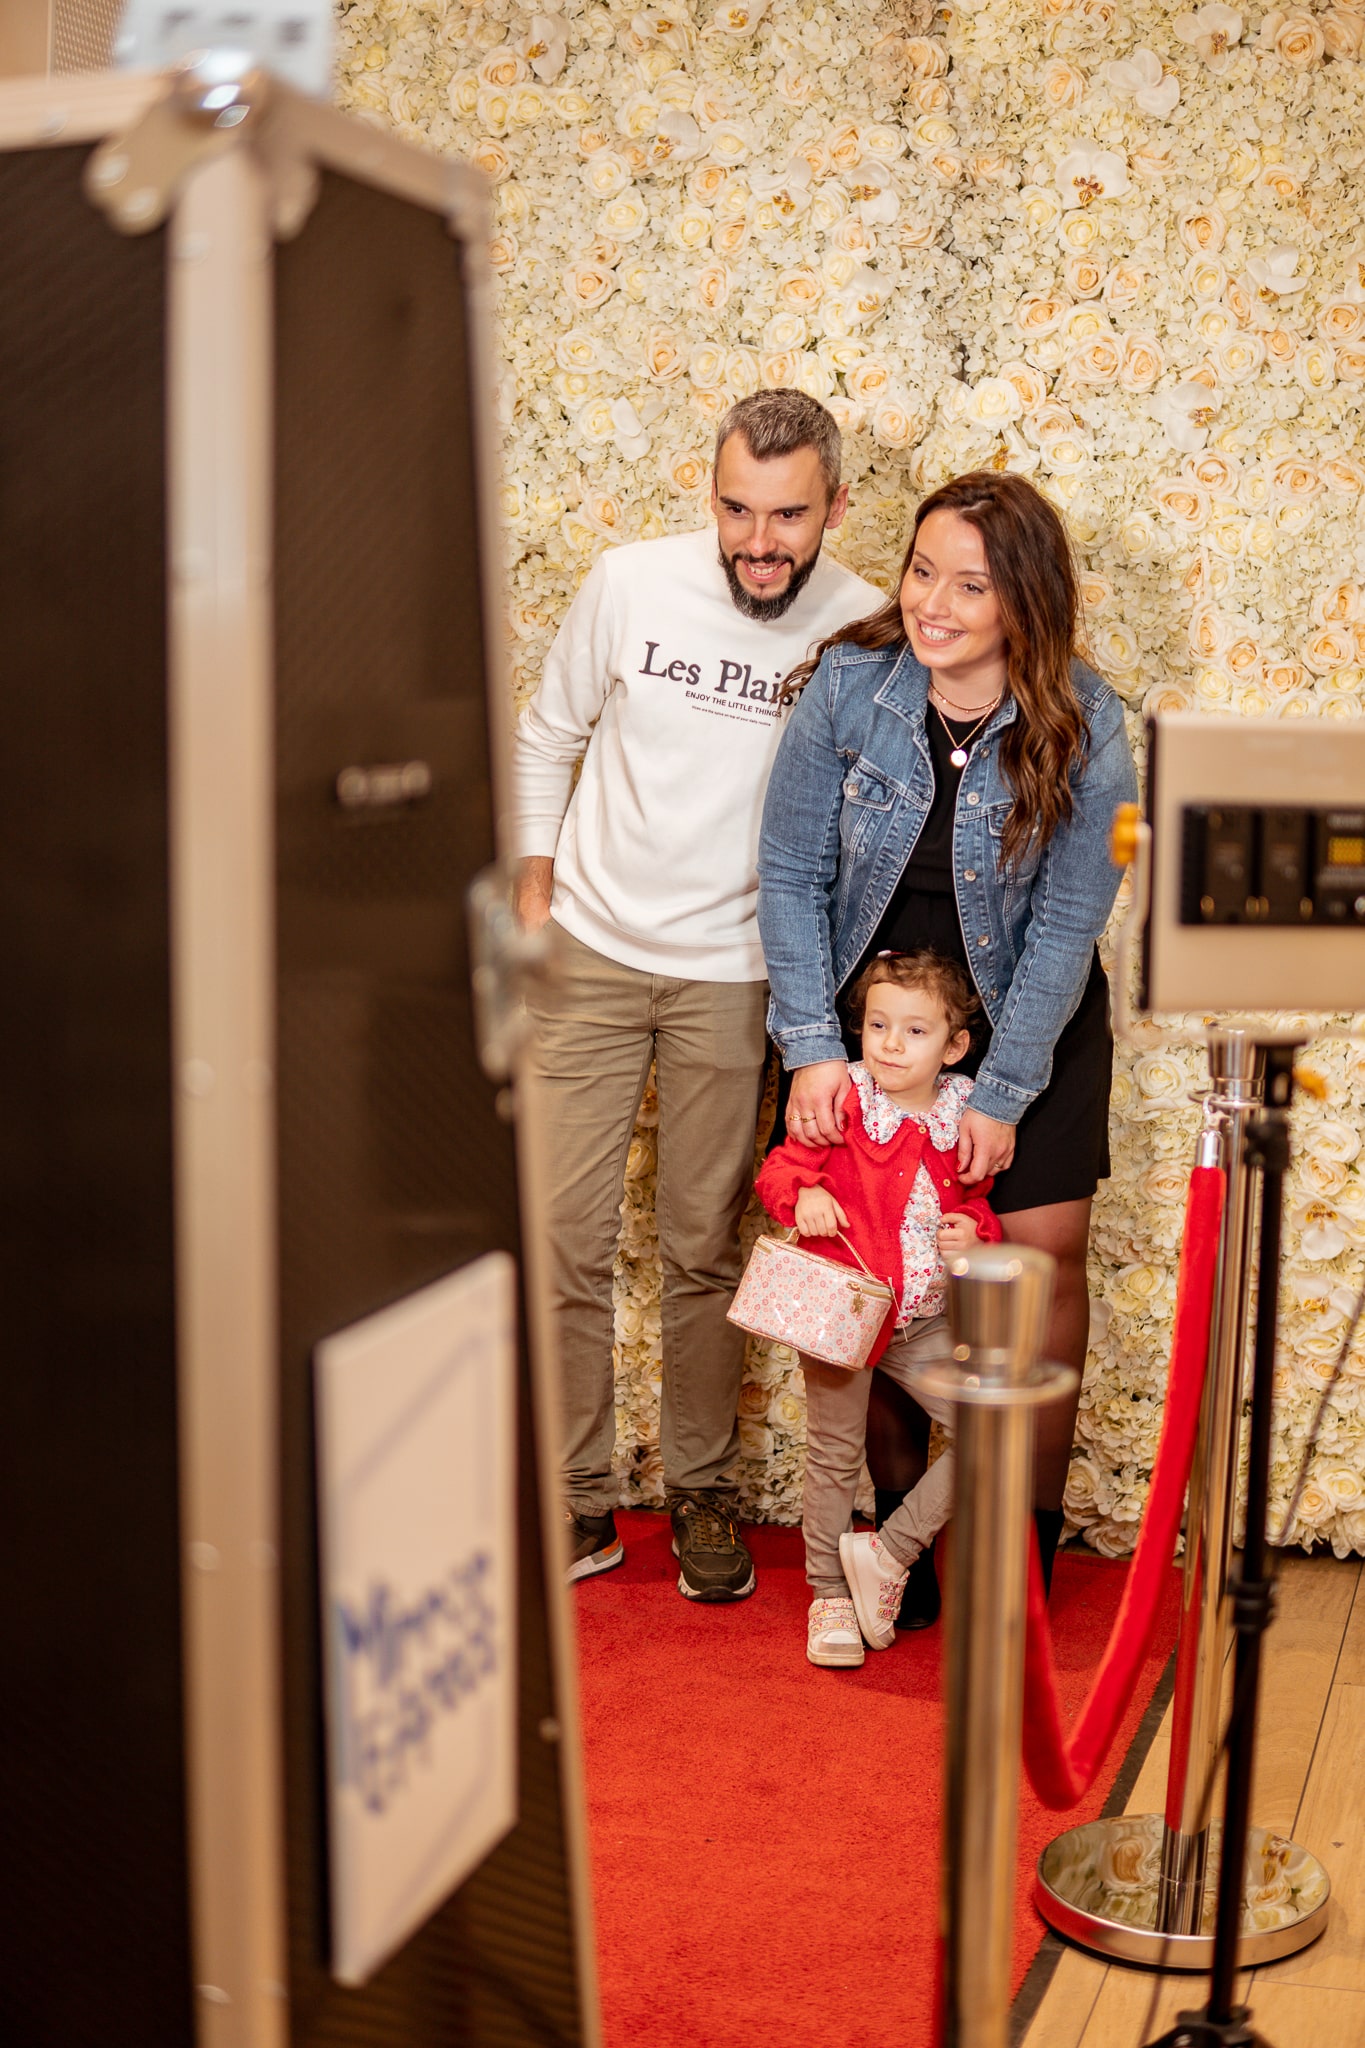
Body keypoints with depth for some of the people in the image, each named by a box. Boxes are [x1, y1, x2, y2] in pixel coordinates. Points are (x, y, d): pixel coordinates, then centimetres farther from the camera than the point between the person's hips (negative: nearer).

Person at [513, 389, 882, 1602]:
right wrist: (534, 884, 4)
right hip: (590, 955, 1)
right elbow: (546, 736, 8)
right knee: (563, 1236, 2)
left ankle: (704, 1493, 25)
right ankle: (577, 1501, 16)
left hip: (731, 977, -1)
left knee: (705, 1253, 8)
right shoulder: (632, 584, -9)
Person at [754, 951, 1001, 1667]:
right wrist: (803, 1195, -26)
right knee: (835, 1456, 7)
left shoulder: (963, 1115, 1)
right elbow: (781, 1167, -5)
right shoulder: (845, 1102, -9)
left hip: (926, 1318, 4)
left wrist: (973, 1231, -7)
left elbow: (976, 1200, 15)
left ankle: (887, 1553, 9)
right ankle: (828, 1594, 27)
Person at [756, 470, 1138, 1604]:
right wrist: (814, 1048, -15)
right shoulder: (847, 684, -15)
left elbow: (1065, 925, -14)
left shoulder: (1083, 725, -17)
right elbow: (791, 873, -9)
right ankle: (899, 1518, 17)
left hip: (1031, 1020, 0)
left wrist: (1000, 1094, -15)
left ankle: (1033, 1523, 17)